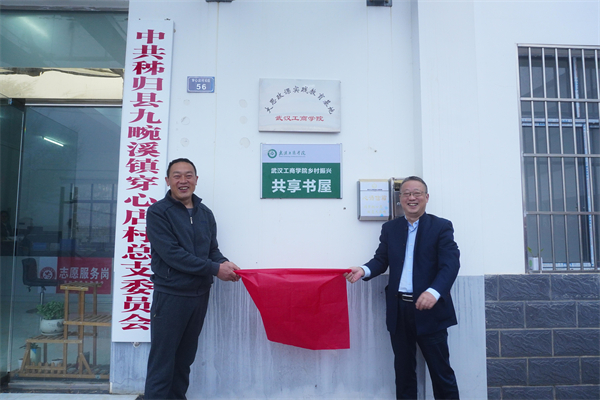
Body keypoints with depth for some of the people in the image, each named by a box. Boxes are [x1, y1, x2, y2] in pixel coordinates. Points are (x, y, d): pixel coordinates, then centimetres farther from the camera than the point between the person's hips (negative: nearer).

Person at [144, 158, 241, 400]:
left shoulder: (206, 214, 9)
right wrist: (214, 269, -19)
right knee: (162, 361, 3)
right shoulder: (158, 212, -8)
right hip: (170, 295, -5)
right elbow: (172, 253, -18)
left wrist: (225, 263, -12)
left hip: (200, 295, 5)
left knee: (185, 358, 17)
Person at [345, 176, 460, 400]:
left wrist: (434, 291, -29)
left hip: (429, 309, -3)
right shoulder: (390, 228, 10)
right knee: (403, 370, 16)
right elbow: (381, 260, 7)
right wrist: (364, 270, -15)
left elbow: (451, 264, -12)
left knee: (441, 370, 7)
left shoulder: (441, 227, -2)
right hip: (399, 310, 4)